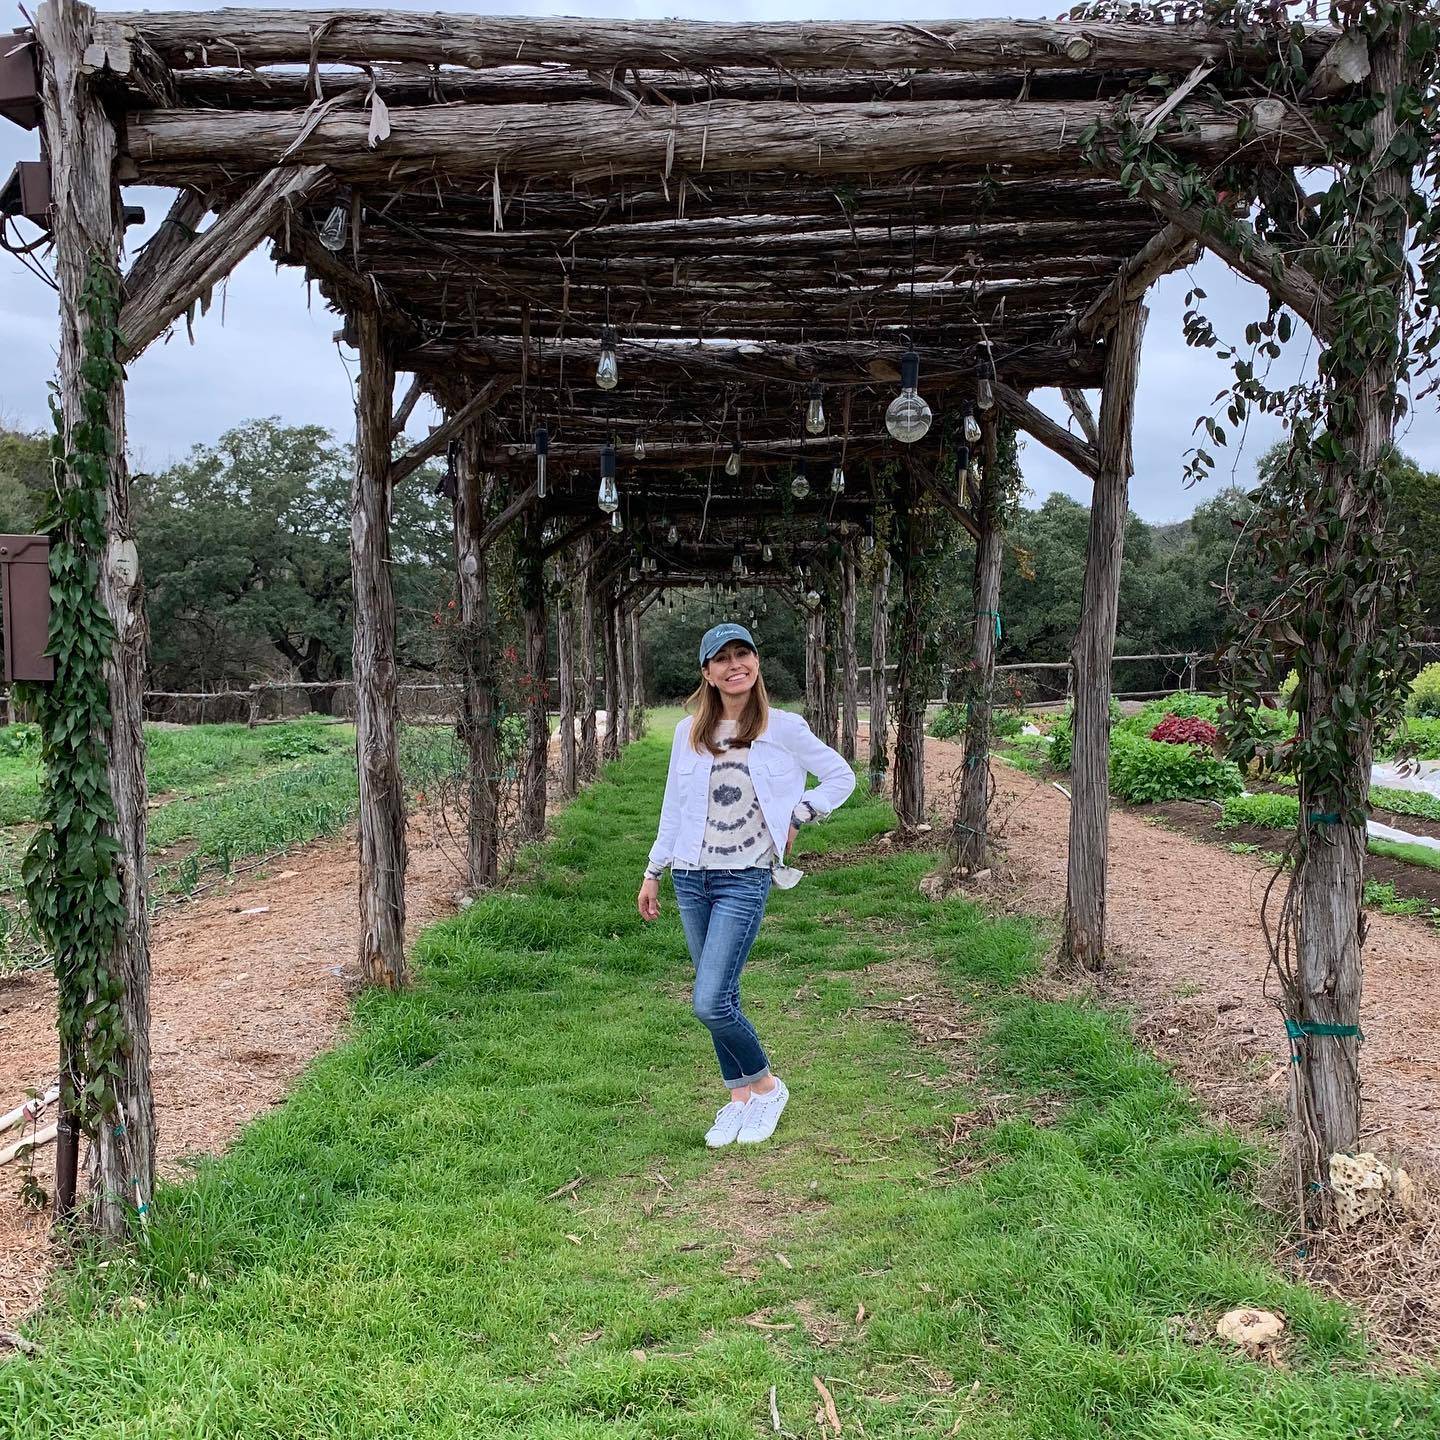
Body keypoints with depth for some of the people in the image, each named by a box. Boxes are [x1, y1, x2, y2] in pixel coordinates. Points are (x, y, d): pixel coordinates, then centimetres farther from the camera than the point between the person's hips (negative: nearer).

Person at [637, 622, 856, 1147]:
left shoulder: (783, 728, -4)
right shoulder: (689, 732, 5)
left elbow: (841, 776, 7)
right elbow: (673, 807, 13)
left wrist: (795, 818, -2)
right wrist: (652, 873, 14)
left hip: (745, 880, -4)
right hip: (691, 878, 4)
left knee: (710, 1003, -13)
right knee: (719, 1000, 9)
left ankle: (766, 1086, 10)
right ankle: (739, 1097, 24)